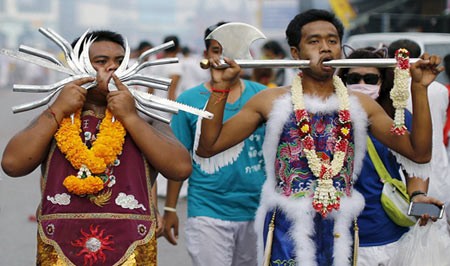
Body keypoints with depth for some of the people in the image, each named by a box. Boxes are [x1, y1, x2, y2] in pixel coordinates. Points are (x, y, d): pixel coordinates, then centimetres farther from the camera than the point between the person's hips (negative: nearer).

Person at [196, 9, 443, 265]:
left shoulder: (360, 105, 7)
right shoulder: (272, 102, 1)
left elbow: (419, 152, 4)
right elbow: (208, 147, -1)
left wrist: (419, 88, -3)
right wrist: (221, 87, -10)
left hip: (340, 231, 2)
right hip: (287, 230, -2)